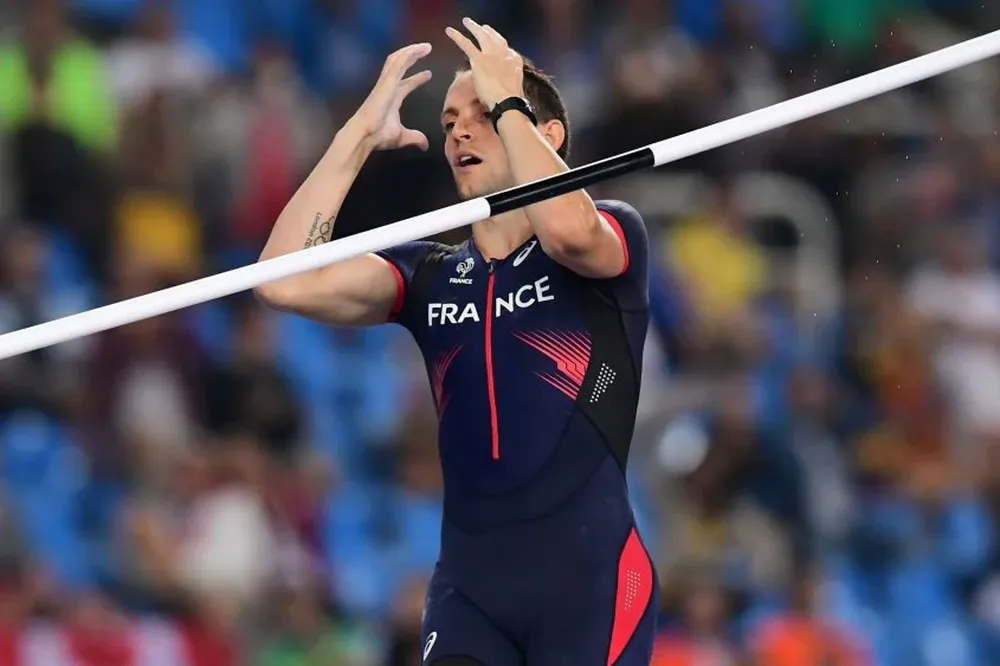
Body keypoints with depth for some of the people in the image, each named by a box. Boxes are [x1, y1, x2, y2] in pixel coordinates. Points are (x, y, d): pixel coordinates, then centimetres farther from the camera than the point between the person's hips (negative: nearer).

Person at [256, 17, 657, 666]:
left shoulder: (614, 234, 2)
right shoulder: (429, 277, 12)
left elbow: (569, 230, -24)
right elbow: (286, 281, -3)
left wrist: (505, 103, -12)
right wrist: (361, 134, -1)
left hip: (591, 581, -4)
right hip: (468, 583, 4)